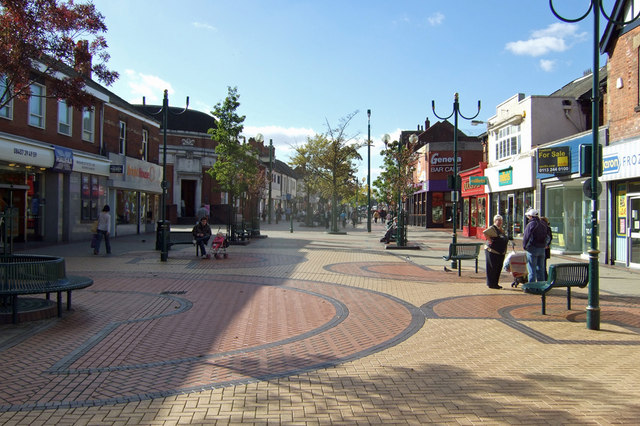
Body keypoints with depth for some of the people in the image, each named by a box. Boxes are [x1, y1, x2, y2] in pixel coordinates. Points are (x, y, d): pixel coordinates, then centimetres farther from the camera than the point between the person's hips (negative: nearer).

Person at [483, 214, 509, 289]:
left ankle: (495, 284, 21)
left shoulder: (502, 230, 16)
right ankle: (491, 284, 4)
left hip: (500, 253, 9)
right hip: (493, 252, -9)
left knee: (498, 269, 12)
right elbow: (484, 232, -29)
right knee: (492, 268, -3)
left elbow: (505, 240, 30)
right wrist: (489, 240, -24)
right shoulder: (492, 228, -12)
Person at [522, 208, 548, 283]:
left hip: (532, 249, -7)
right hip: (542, 249, 7)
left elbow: (526, 236, -17)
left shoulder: (531, 224, -14)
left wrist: (524, 246, -7)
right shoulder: (543, 224, 9)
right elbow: (546, 236, 18)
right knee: (540, 269, 14)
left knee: (532, 269, -2)